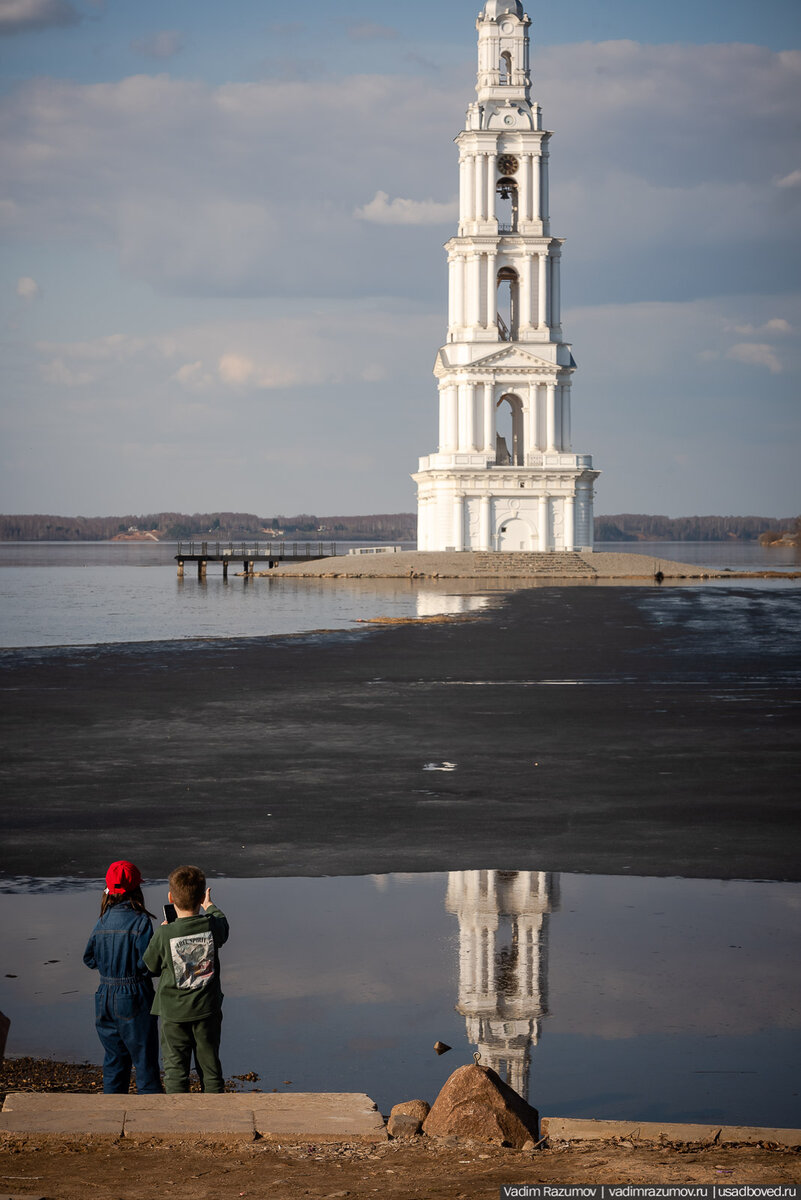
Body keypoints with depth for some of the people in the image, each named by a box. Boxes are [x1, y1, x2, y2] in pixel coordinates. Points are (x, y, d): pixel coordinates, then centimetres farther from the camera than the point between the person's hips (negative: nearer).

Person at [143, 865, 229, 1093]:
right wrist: (210, 906, 34)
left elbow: (151, 965, -1)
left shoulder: (165, 934, -18)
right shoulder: (212, 926, -11)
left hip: (174, 1013, -2)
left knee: (175, 1069, 6)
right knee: (210, 1067, 14)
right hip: (207, 1010, 2)